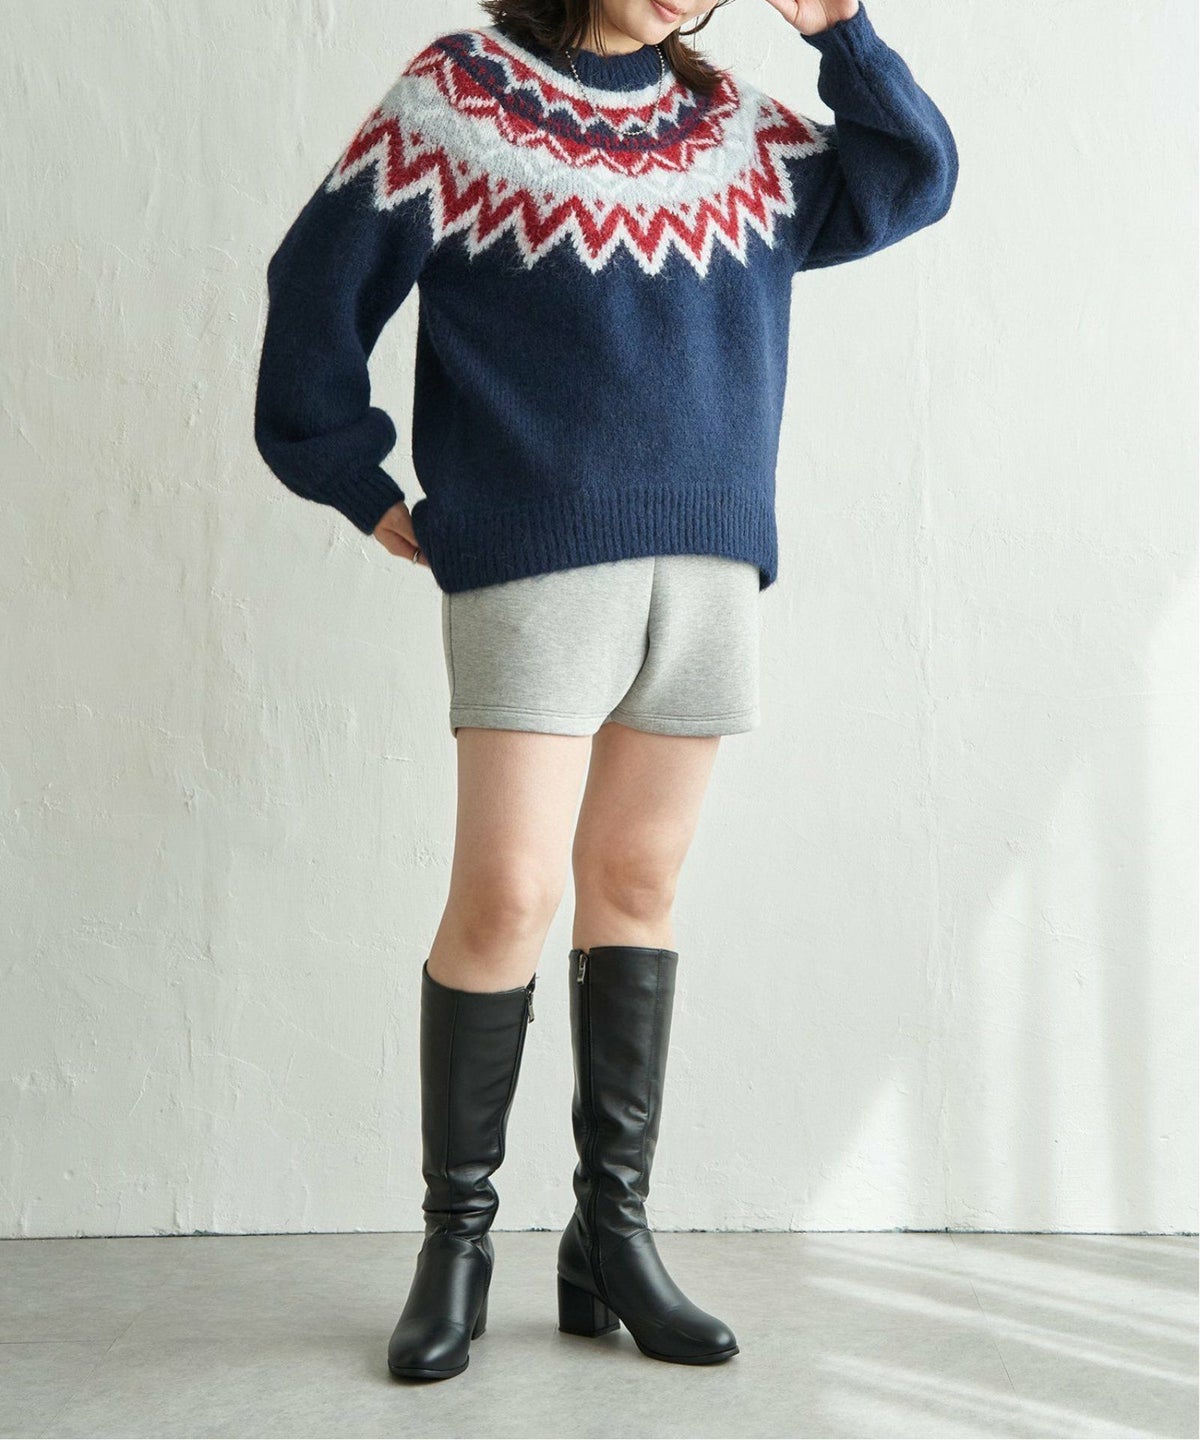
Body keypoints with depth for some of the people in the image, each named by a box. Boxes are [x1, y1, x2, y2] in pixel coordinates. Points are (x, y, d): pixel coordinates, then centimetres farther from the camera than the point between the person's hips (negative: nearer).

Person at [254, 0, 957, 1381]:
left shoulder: (738, 126, 15)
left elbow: (912, 181, 18)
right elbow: (321, 285, 4)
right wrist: (359, 486, 4)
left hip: (709, 561, 4)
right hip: (531, 560, -4)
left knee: (636, 883, 7)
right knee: (504, 896, -8)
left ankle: (611, 1232, 16)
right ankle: (456, 1237, 9)